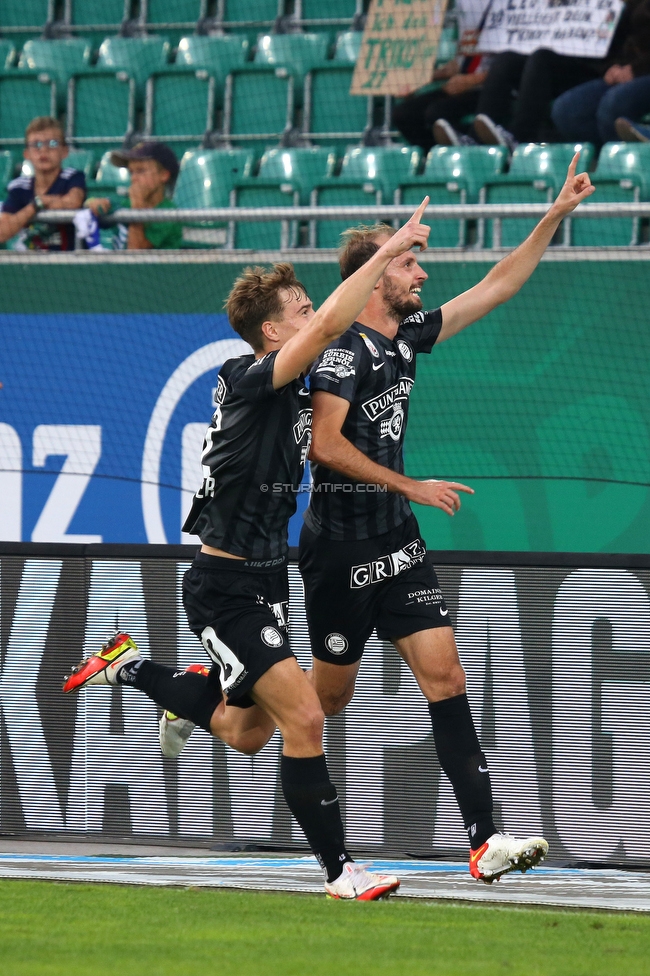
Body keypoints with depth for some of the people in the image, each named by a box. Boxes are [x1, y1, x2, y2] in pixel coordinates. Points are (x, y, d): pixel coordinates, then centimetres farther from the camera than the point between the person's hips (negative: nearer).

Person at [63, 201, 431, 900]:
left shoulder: (288, 394, 8)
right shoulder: (251, 382, -18)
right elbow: (329, 326, -33)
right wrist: (386, 252, -29)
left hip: (265, 580, 10)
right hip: (226, 588, -9)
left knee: (248, 729, 20)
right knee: (304, 718, -16)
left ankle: (129, 669, 38)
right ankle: (340, 872, -10)